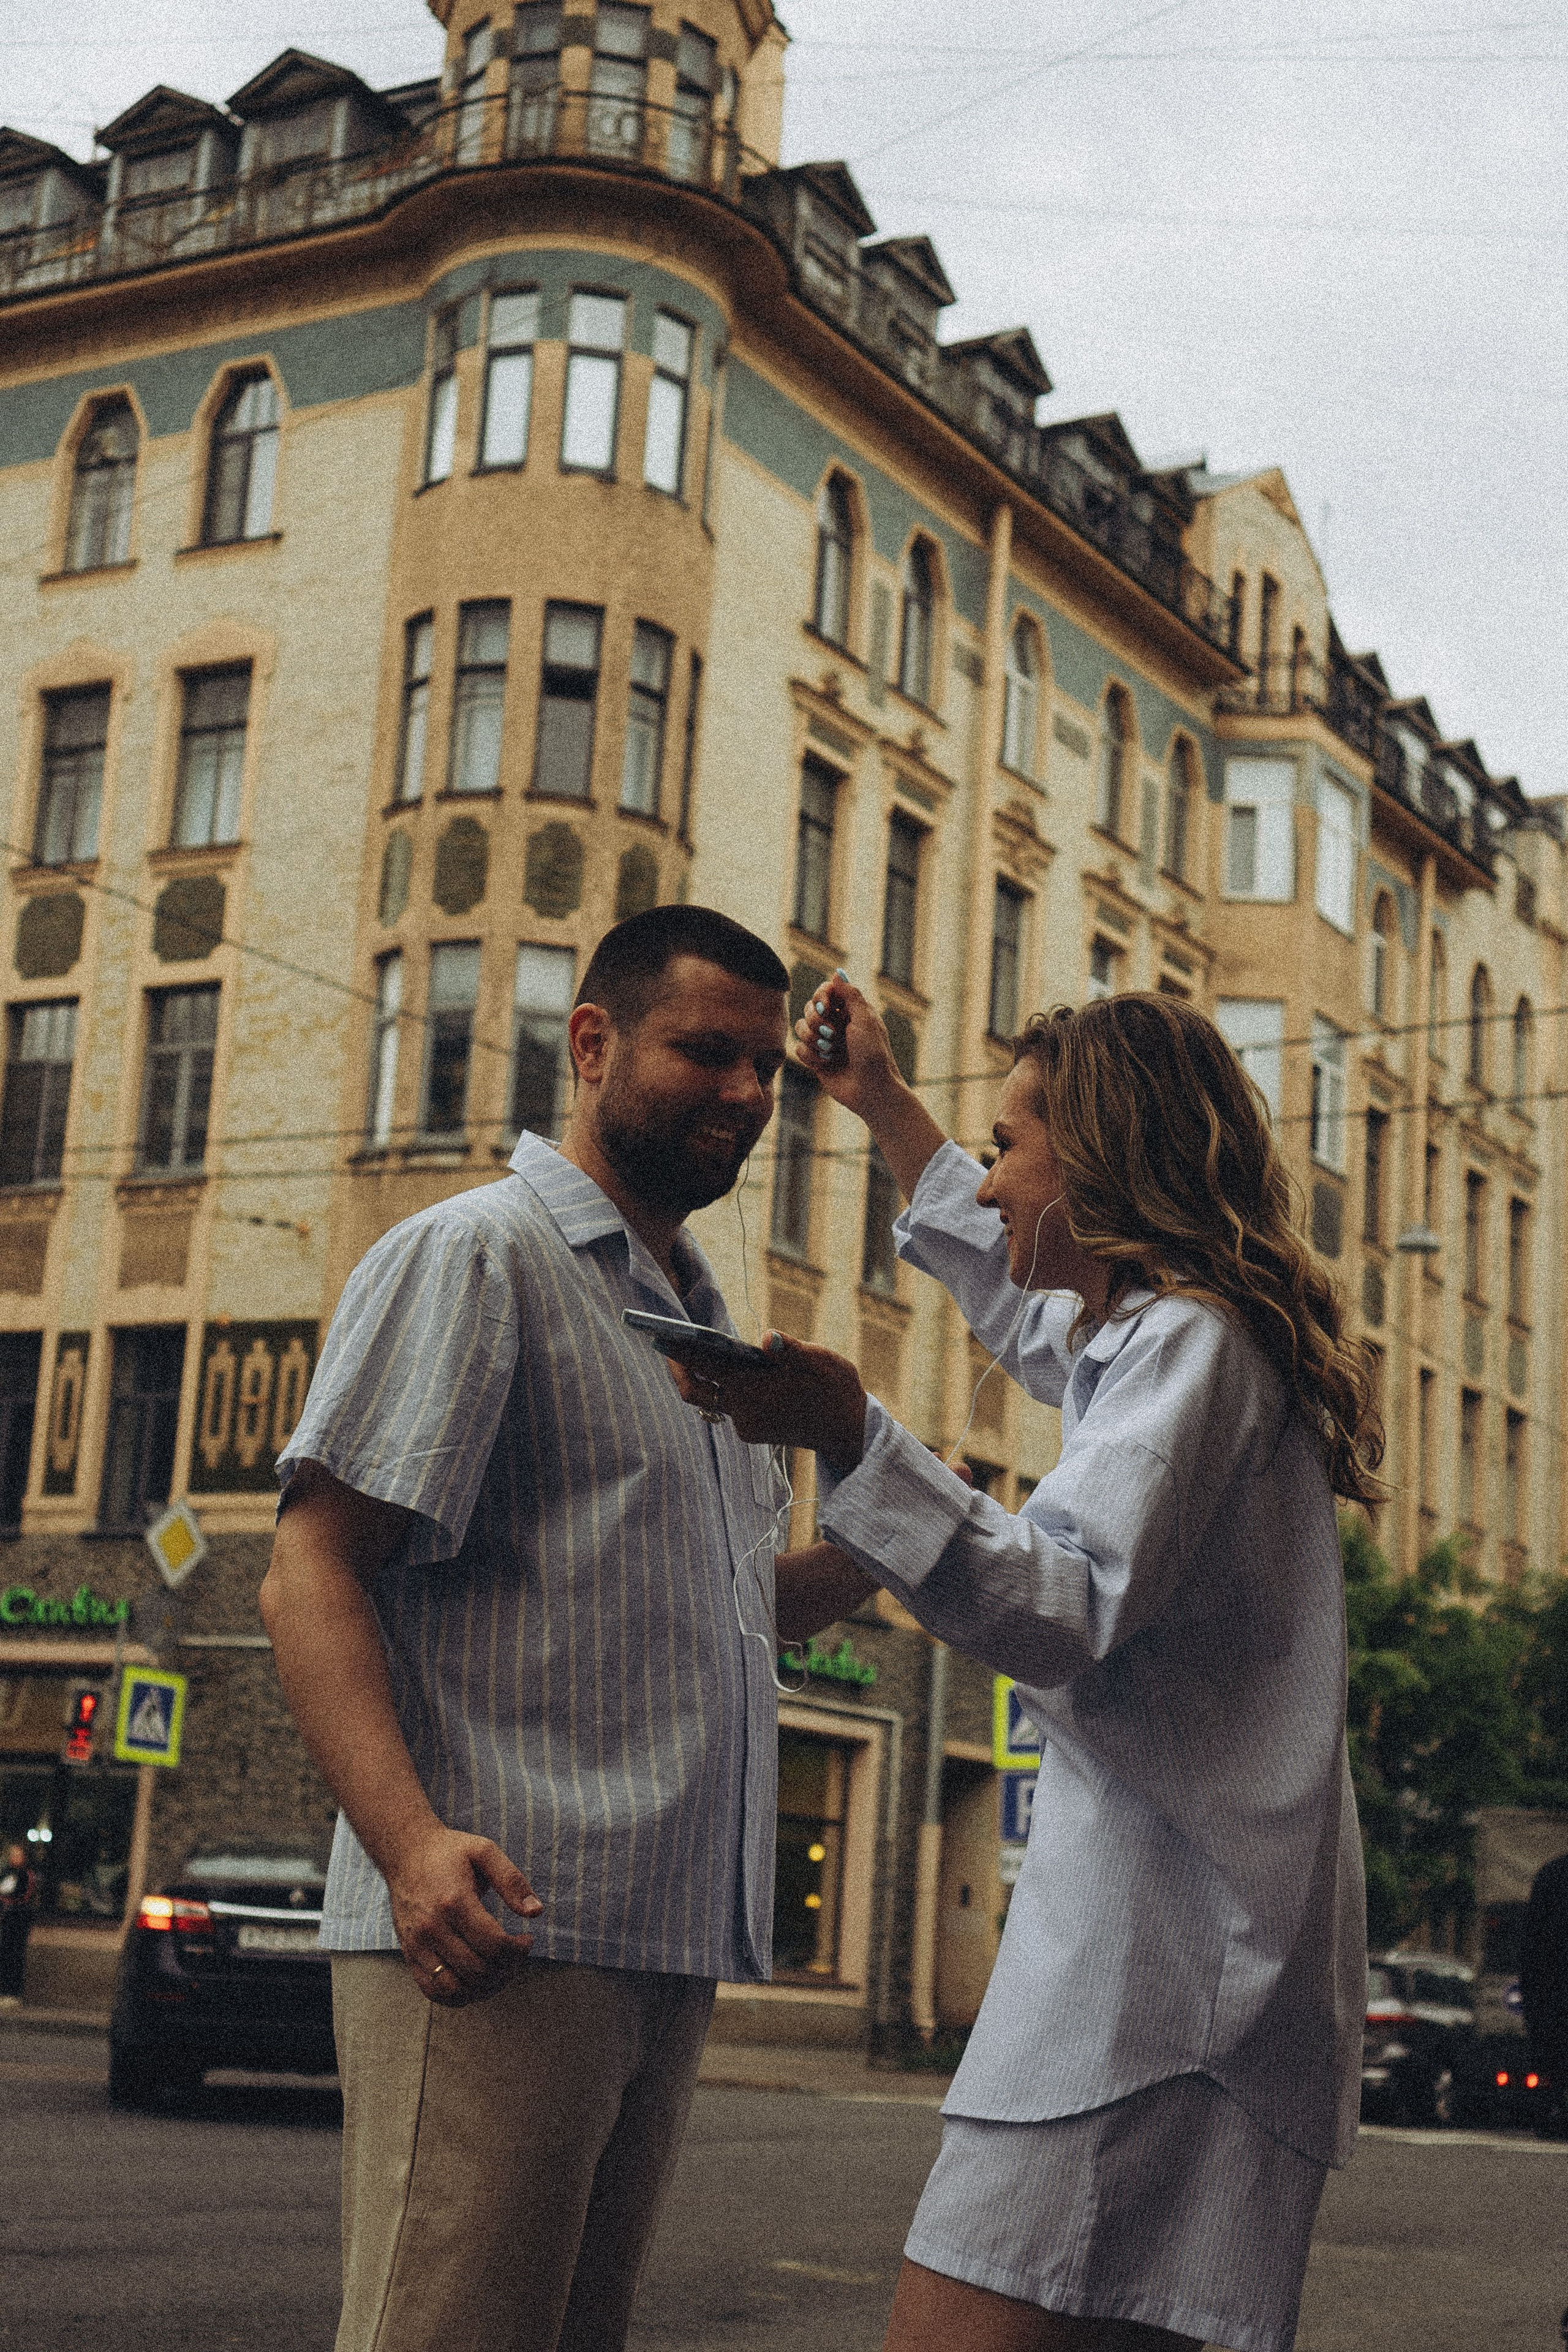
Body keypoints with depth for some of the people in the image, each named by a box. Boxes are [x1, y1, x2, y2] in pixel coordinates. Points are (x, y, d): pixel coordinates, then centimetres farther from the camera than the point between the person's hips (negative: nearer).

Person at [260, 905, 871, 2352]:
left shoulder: (701, 1320, 23)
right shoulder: (476, 1255, -3)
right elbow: (313, 1578, -12)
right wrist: (409, 1837, -26)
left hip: (668, 1949, 9)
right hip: (500, 1926, -8)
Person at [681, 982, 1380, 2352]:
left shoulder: (1189, 1341, -9)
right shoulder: (1163, 1339, 22)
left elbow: (1070, 1609, -23)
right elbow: (1025, 1310, 44)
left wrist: (851, 1435, -34)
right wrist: (884, 1107, 48)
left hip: (1160, 1963, -11)